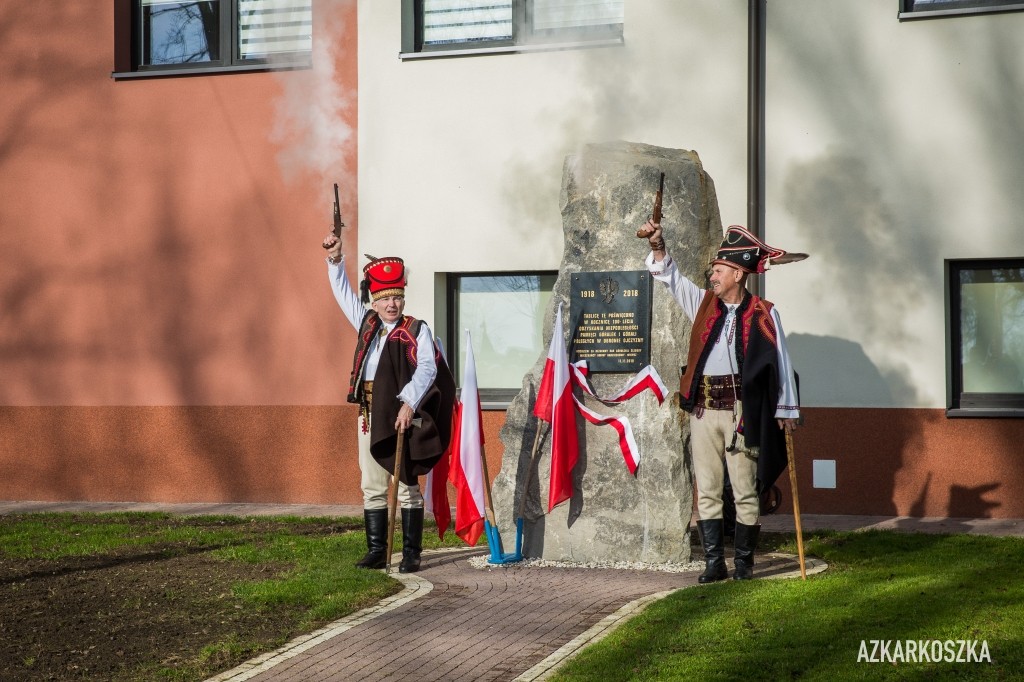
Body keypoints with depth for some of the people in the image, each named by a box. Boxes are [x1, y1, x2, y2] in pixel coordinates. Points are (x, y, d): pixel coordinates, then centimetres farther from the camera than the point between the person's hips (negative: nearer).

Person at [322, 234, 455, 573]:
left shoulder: (416, 330, -2)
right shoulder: (367, 323, 13)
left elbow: (427, 368, -13)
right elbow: (344, 292, 23)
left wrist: (409, 402, -24)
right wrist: (336, 261, 14)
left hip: (401, 416, -5)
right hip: (369, 415, 6)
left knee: (407, 487, -2)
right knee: (372, 487, 8)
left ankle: (411, 553, 2)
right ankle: (376, 551, 13)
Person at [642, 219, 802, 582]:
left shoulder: (762, 313, -2)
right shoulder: (704, 303, 10)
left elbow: (779, 361, 1)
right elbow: (671, 277, 15)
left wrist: (786, 409, 1)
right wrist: (657, 247, -2)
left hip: (741, 411, -4)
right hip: (703, 408, 5)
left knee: (745, 491, 0)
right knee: (706, 490, 5)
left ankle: (744, 563, 9)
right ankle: (714, 563, 11)